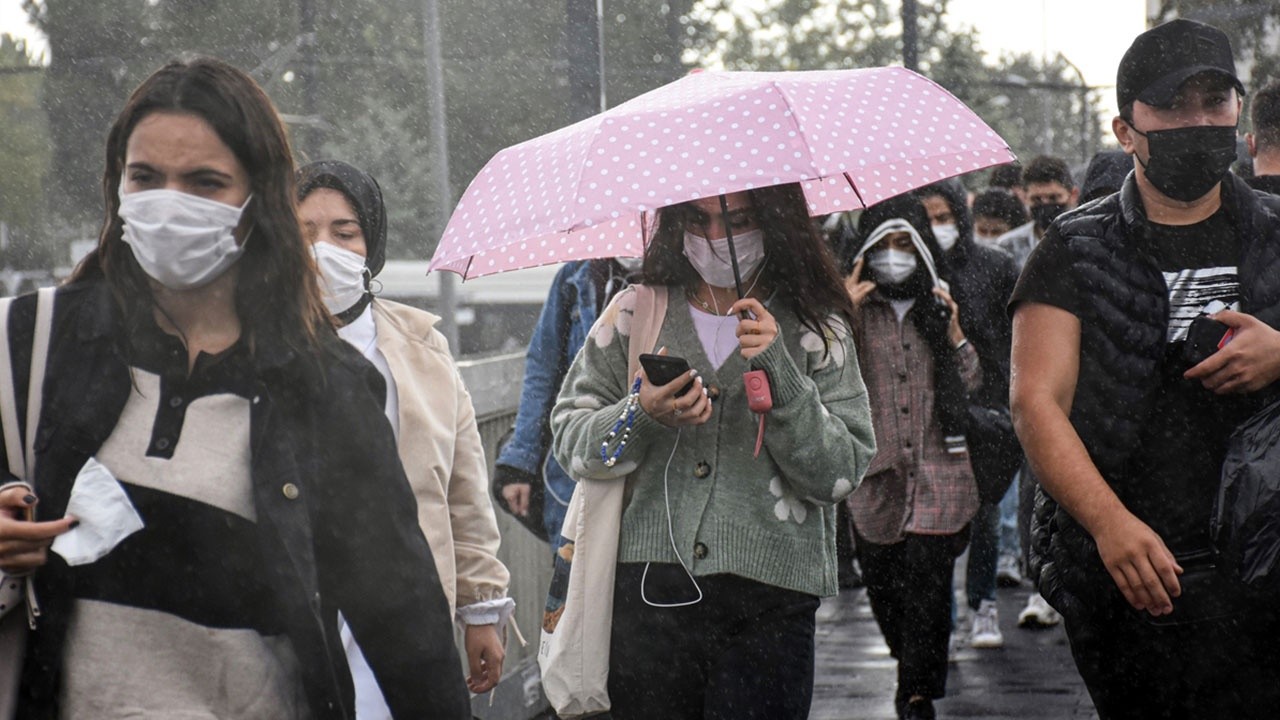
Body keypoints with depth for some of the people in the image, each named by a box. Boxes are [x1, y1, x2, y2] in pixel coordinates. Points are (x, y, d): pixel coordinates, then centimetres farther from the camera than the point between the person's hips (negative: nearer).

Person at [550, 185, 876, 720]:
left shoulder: (816, 329, 6)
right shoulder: (634, 314, 10)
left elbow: (841, 474, -3)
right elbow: (569, 436, 8)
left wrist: (778, 370, -14)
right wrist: (642, 415, -11)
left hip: (770, 609, -1)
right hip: (649, 595, 1)